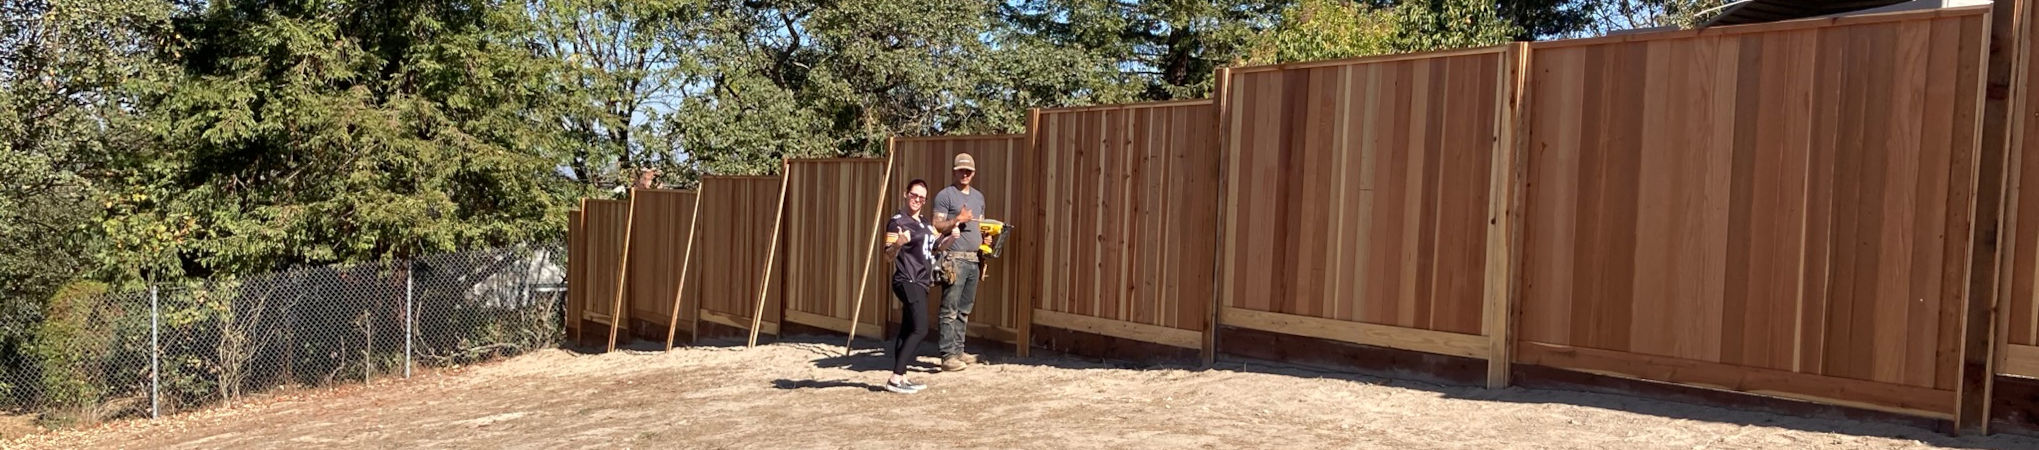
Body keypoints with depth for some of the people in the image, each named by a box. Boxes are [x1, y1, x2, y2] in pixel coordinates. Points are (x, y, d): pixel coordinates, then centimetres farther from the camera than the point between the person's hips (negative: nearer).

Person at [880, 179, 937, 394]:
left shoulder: (925, 224, 15)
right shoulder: (898, 222, -10)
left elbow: (935, 247, 27)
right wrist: (898, 243, -36)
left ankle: (901, 377, 13)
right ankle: (895, 379, -16)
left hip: (921, 283, 9)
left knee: (908, 330, 10)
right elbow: (888, 254, -14)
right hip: (908, 281, -9)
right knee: (920, 329, -16)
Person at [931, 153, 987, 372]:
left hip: (974, 258, 7)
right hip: (954, 258, -7)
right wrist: (957, 220, -20)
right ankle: (948, 356, -6)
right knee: (950, 310, -7)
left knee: (965, 309, 11)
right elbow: (936, 226, -7)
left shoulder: (978, 196, 20)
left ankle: (958, 351, 18)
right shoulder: (945, 195, -2)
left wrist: (986, 236, 8)